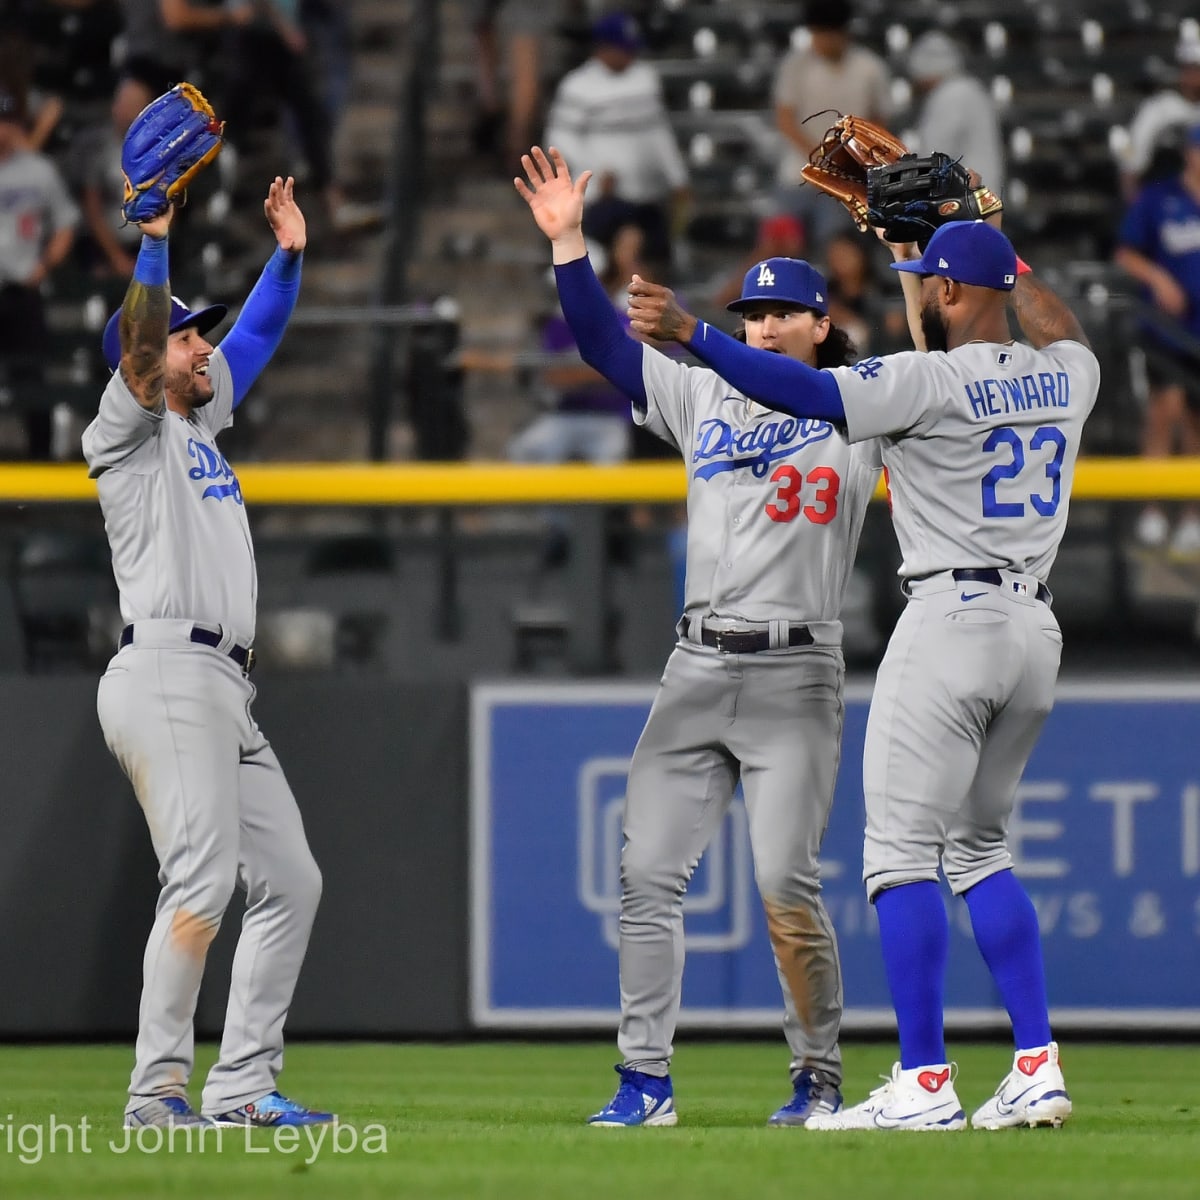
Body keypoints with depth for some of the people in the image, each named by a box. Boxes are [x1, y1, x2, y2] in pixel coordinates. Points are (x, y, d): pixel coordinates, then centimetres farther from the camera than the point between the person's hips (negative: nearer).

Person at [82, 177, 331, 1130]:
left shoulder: (202, 419, 23)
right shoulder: (128, 432, 0)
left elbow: (257, 336, 29)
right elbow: (138, 346, -17)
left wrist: (290, 254, 18)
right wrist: (152, 242, -25)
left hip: (226, 693, 10)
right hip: (166, 679, -10)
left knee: (290, 880, 8)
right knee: (203, 880, -19)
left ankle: (241, 1085, 9)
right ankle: (158, 1093, -21)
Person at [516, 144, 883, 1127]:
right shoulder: (704, 399, 15)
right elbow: (604, 341, 13)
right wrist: (568, 242, 3)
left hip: (796, 676, -5)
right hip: (697, 668, 5)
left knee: (786, 881, -13)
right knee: (647, 872, -2)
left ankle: (820, 1075, 0)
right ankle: (646, 1080, 3)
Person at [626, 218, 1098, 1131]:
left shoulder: (929, 381, -11)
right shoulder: (1065, 376, 10)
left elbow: (804, 392, -21)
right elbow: (1064, 332, 35)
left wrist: (691, 331, -25)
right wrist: (994, 248, 38)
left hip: (952, 618, -8)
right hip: (1037, 628, 8)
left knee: (901, 852, -5)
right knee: (980, 849, 17)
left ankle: (926, 1084, -11)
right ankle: (1038, 1072, 9)